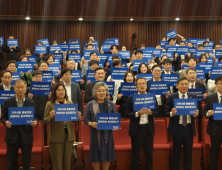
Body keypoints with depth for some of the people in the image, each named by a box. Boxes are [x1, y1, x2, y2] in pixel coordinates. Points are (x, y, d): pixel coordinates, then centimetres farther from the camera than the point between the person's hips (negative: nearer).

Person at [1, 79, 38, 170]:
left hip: (26, 136, 1)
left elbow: (35, 117, 7)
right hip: (12, 136, 0)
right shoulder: (8, 102, 1)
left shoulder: (31, 103, 3)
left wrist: (35, 122, -16)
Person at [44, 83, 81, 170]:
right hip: (56, 137, -3)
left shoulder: (70, 103, 9)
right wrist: (51, 116, -24)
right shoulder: (50, 104, -2)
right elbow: (45, 121, -4)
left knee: (67, 162, 11)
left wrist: (77, 116, -7)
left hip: (69, 135, 3)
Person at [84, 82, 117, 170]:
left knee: (107, 156, 7)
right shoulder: (90, 104, -2)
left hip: (107, 134, 2)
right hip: (95, 134, -1)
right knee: (96, 156, 4)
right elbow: (86, 119, 0)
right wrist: (91, 124, -20)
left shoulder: (110, 104, 4)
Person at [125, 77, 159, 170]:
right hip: (136, 129, -2)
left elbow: (157, 112, 4)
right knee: (135, 154, 7)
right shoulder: (131, 98, -1)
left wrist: (150, 112, -17)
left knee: (149, 153, 11)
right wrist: (137, 113, -20)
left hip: (148, 128, 2)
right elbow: (127, 113, -5)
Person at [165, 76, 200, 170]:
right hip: (177, 128, -2)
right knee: (176, 152, 7)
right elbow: (166, 112, -2)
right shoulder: (171, 97, -2)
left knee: (188, 152, 10)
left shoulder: (193, 97, 6)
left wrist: (196, 114, -14)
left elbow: (196, 110, 8)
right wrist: (171, 113, -23)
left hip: (189, 128, 2)